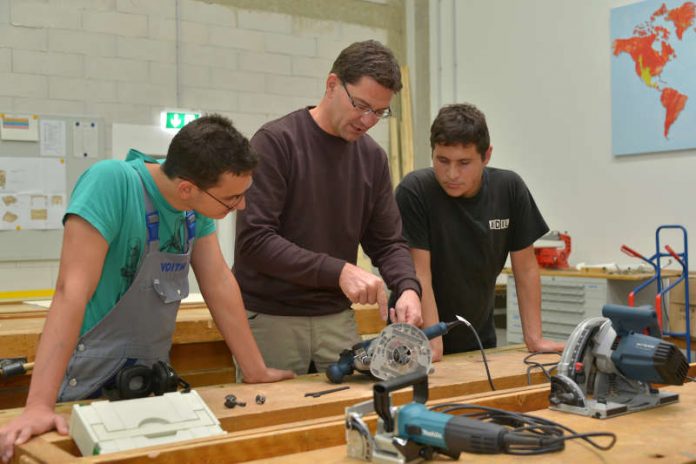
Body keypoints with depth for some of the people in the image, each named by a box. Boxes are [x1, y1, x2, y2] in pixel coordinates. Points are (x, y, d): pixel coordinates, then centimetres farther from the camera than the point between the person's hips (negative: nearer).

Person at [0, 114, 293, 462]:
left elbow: (219, 283, 1)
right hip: (88, 385, -6)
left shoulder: (199, 204, -4)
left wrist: (257, 371, 3)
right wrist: (39, 405, -35)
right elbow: (72, 290, -30)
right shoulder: (111, 183, -25)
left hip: (151, 378, 6)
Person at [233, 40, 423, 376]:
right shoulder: (275, 142, -13)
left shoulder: (372, 157, 5)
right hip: (268, 318, -4)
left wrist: (408, 287, -13)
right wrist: (338, 271, -26)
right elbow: (254, 240, -20)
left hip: (336, 318, 5)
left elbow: (388, 242, 8)